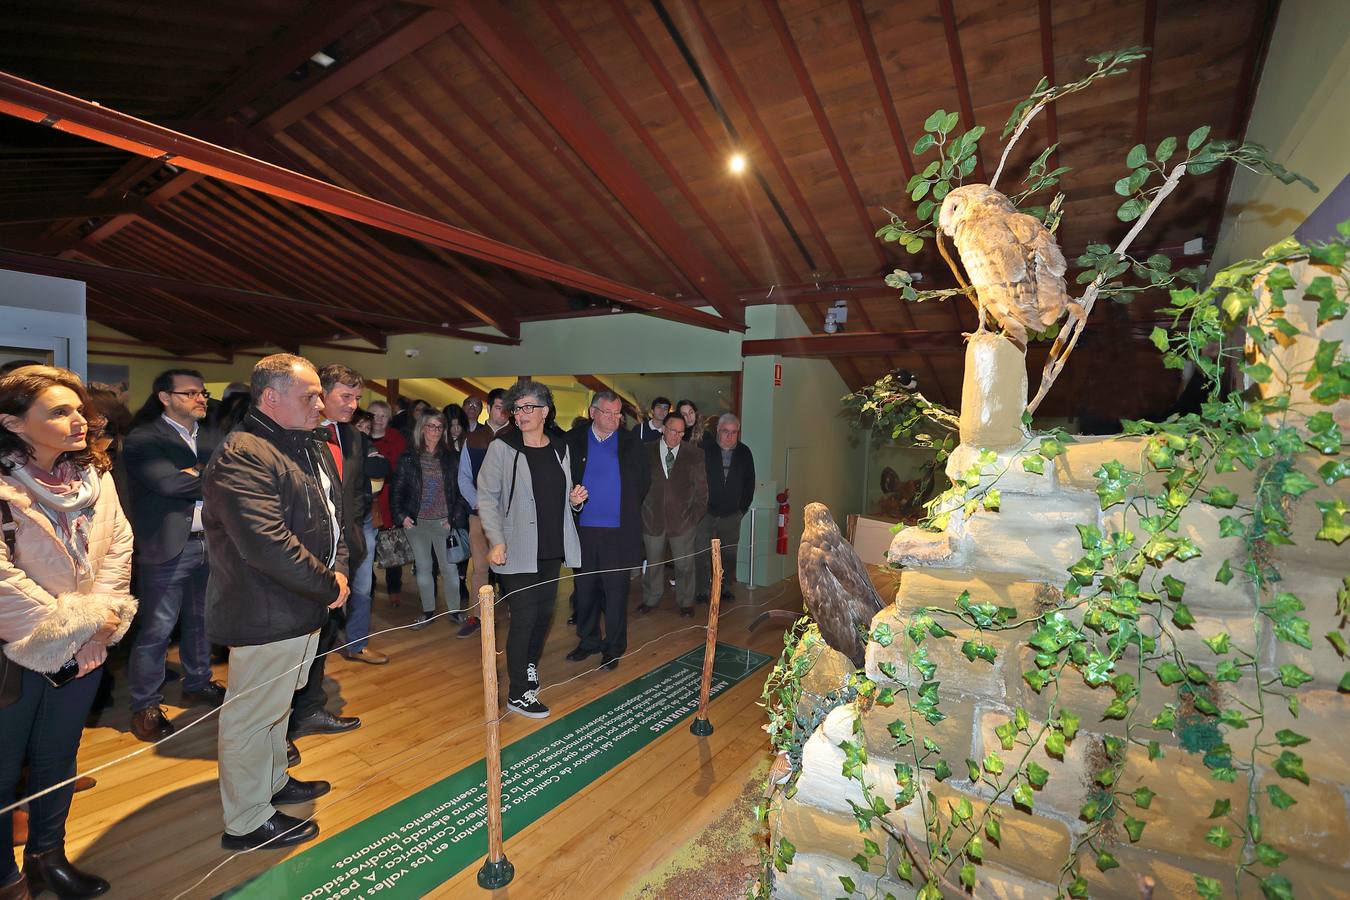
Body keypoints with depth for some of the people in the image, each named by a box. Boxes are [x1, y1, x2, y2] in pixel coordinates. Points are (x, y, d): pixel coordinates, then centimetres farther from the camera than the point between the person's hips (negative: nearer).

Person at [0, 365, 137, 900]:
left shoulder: (95, 475, 0)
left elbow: (118, 546, 1)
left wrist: (105, 614, -9)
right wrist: (77, 621, -15)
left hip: (84, 651, 5)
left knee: (57, 757, 21)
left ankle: (48, 857, 39)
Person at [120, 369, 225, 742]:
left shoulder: (212, 438, 11)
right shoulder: (143, 439, -8)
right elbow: (168, 482, -21)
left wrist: (196, 474, -14)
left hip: (211, 542, 6)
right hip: (168, 547, -6)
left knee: (202, 620, 18)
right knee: (156, 629, 2)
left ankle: (198, 683, 35)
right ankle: (145, 705, 18)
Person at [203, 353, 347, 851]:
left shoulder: (313, 447, 10)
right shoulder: (241, 456, -21)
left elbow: (334, 514, 16)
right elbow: (267, 545, -29)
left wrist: (338, 570, -1)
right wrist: (330, 585, -19)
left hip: (304, 606, 10)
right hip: (265, 616, -9)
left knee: (276, 703, 25)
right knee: (252, 714, 6)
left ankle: (273, 782, 43)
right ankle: (246, 822, 23)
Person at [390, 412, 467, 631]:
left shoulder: (452, 458, 2)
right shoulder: (408, 459, 3)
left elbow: (461, 490, 1)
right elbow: (396, 491, 6)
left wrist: (454, 518, -6)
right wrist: (401, 516, -4)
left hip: (444, 522, -1)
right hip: (416, 523, 1)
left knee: (450, 568, 2)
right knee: (422, 568, 10)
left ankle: (454, 610, 16)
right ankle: (428, 611, 23)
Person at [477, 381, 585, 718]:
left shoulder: (560, 448, 8)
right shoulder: (502, 447, -8)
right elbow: (486, 497, -8)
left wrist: (575, 500, -2)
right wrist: (497, 541, -16)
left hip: (552, 548, 6)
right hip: (518, 550, -5)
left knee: (544, 612, 16)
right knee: (524, 617, -3)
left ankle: (529, 666, 40)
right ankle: (517, 694, 10)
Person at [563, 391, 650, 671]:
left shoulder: (631, 443, 3)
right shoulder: (573, 440, 2)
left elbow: (645, 480, 12)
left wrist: (630, 510, 10)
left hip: (618, 530, -1)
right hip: (583, 527, 1)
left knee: (616, 590, 4)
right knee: (585, 588, 12)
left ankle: (613, 647, 18)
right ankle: (589, 640, 28)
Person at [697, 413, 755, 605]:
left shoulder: (744, 453, 5)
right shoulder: (705, 450, -5)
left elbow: (749, 482, 12)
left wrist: (743, 507, 7)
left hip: (732, 515, 2)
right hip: (707, 512, -2)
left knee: (729, 554, 9)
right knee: (704, 553, 1)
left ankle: (726, 587, 23)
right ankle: (703, 590, 11)